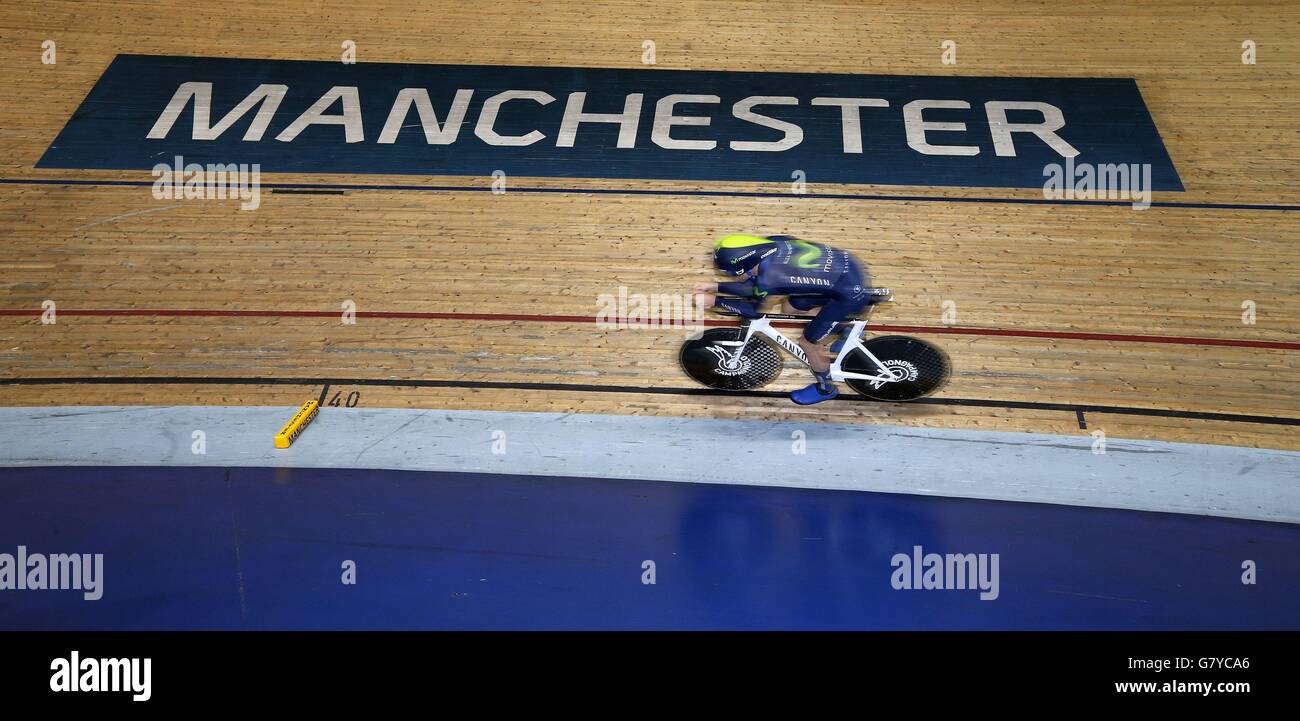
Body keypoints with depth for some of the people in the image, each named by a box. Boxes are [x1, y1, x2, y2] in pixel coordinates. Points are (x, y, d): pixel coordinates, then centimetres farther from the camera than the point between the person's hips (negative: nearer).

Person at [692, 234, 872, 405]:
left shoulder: (769, 278, -26)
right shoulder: (770, 244, -5)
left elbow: (754, 309, -5)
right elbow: (754, 286, 10)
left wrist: (714, 301, 1)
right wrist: (715, 286, 9)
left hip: (850, 292, -8)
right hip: (844, 263, 8)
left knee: (807, 342, 5)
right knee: (791, 305, 21)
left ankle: (825, 388, 31)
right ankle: (846, 329, 40)